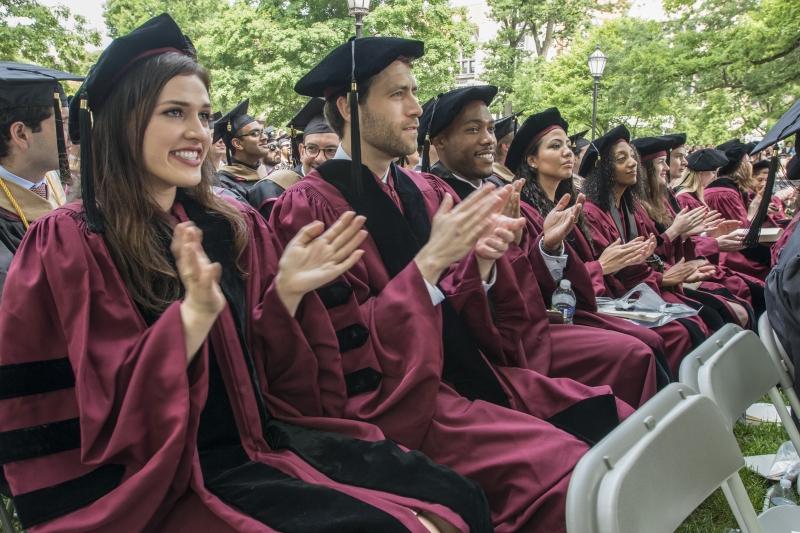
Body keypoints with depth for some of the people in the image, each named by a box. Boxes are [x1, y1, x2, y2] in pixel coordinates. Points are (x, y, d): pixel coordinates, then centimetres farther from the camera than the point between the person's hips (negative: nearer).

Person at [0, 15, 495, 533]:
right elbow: (107, 413, -13)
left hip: (264, 438, 5)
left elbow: (263, 368, 8)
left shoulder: (236, 226, 7)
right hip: (161, 473, -5)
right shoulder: (69, 242, -7)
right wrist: (194, 312, -27)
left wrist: (287, 293, -10)